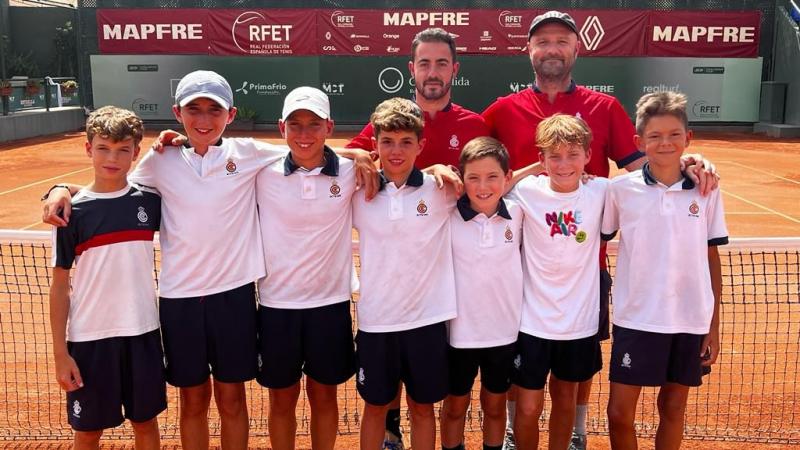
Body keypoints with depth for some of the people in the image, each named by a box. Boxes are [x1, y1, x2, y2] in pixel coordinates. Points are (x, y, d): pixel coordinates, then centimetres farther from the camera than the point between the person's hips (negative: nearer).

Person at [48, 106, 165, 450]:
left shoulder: (150, 201, -2)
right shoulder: (72, 212, -6)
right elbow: (60, 285, -2)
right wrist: (60, 352, -5)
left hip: (143, 333, 2)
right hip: (90, 337, -1)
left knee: (146, 422, 14)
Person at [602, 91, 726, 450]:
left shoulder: (706, 191, 0)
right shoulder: (620, 189, -4)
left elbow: (712, 259, 4)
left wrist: (713, 325, 4)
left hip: (690, 322, 2)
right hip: (636, 320, -1)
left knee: (673, 408, 14)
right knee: (619, 413, 2)